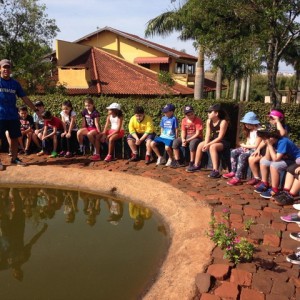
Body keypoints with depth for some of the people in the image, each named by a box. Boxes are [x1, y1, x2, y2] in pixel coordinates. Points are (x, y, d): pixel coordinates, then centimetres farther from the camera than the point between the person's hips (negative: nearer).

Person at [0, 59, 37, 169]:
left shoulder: (15, 83, 9)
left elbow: (25, 98, 11)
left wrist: (35, 110, 10)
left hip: (13, 116, 4)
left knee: (15, 138, 9)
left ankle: (14, 158, 22)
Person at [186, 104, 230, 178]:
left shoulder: (223, 122, -23)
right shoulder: (209, 121, -1)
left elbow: (220, 137, -24)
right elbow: (208, 135, -4)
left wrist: (208, 144, -28)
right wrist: (205, 144, -22)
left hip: (224, 142, -8)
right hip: (214, 140, 8)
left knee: (212, 147, -34)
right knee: (200, 145, -4)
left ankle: (215, 171, -36)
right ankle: (196, 166, 11)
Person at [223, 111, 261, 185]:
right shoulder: (250, 130, 13)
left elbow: (256, 146, -18)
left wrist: (244, 145, -8)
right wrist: (245, 146, -8)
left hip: (254, 150, -10)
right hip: (248, 148, 10)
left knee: (242, 156, -31)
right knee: (233, 152, -4)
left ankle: (237, 178, -30)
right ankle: (233, 172, -3)